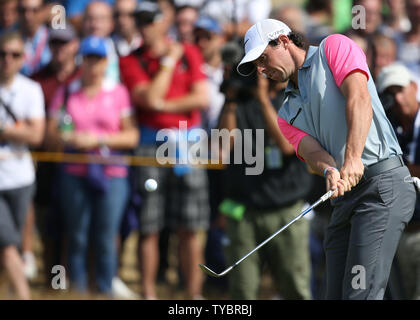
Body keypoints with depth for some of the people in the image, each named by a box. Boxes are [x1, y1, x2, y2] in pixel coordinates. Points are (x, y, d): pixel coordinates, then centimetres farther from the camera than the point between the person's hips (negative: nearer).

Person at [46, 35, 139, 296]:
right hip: (74, 174, 1)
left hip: (111, 175, -1)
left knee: (106, 239, -4)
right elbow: (52, 135, 8)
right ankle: (78, 291, 9)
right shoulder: (66, 93, 11)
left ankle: (106, 290, 4)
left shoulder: (118, 93, 6)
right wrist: (69, 139, -13)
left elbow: (132, 137, 1)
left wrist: (98, 139, -9)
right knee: (77, 237, 2)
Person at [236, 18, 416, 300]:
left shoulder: (334, 48, 5)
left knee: (361, 292, -18)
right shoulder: (288, 115, 22)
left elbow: (359, 98, -12)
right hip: (343, 197, 8)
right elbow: (311, 150, 3)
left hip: (382, 180, -8)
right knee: (337, 294, 2)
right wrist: (330, 171, -23)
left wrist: (353, 159, -27)